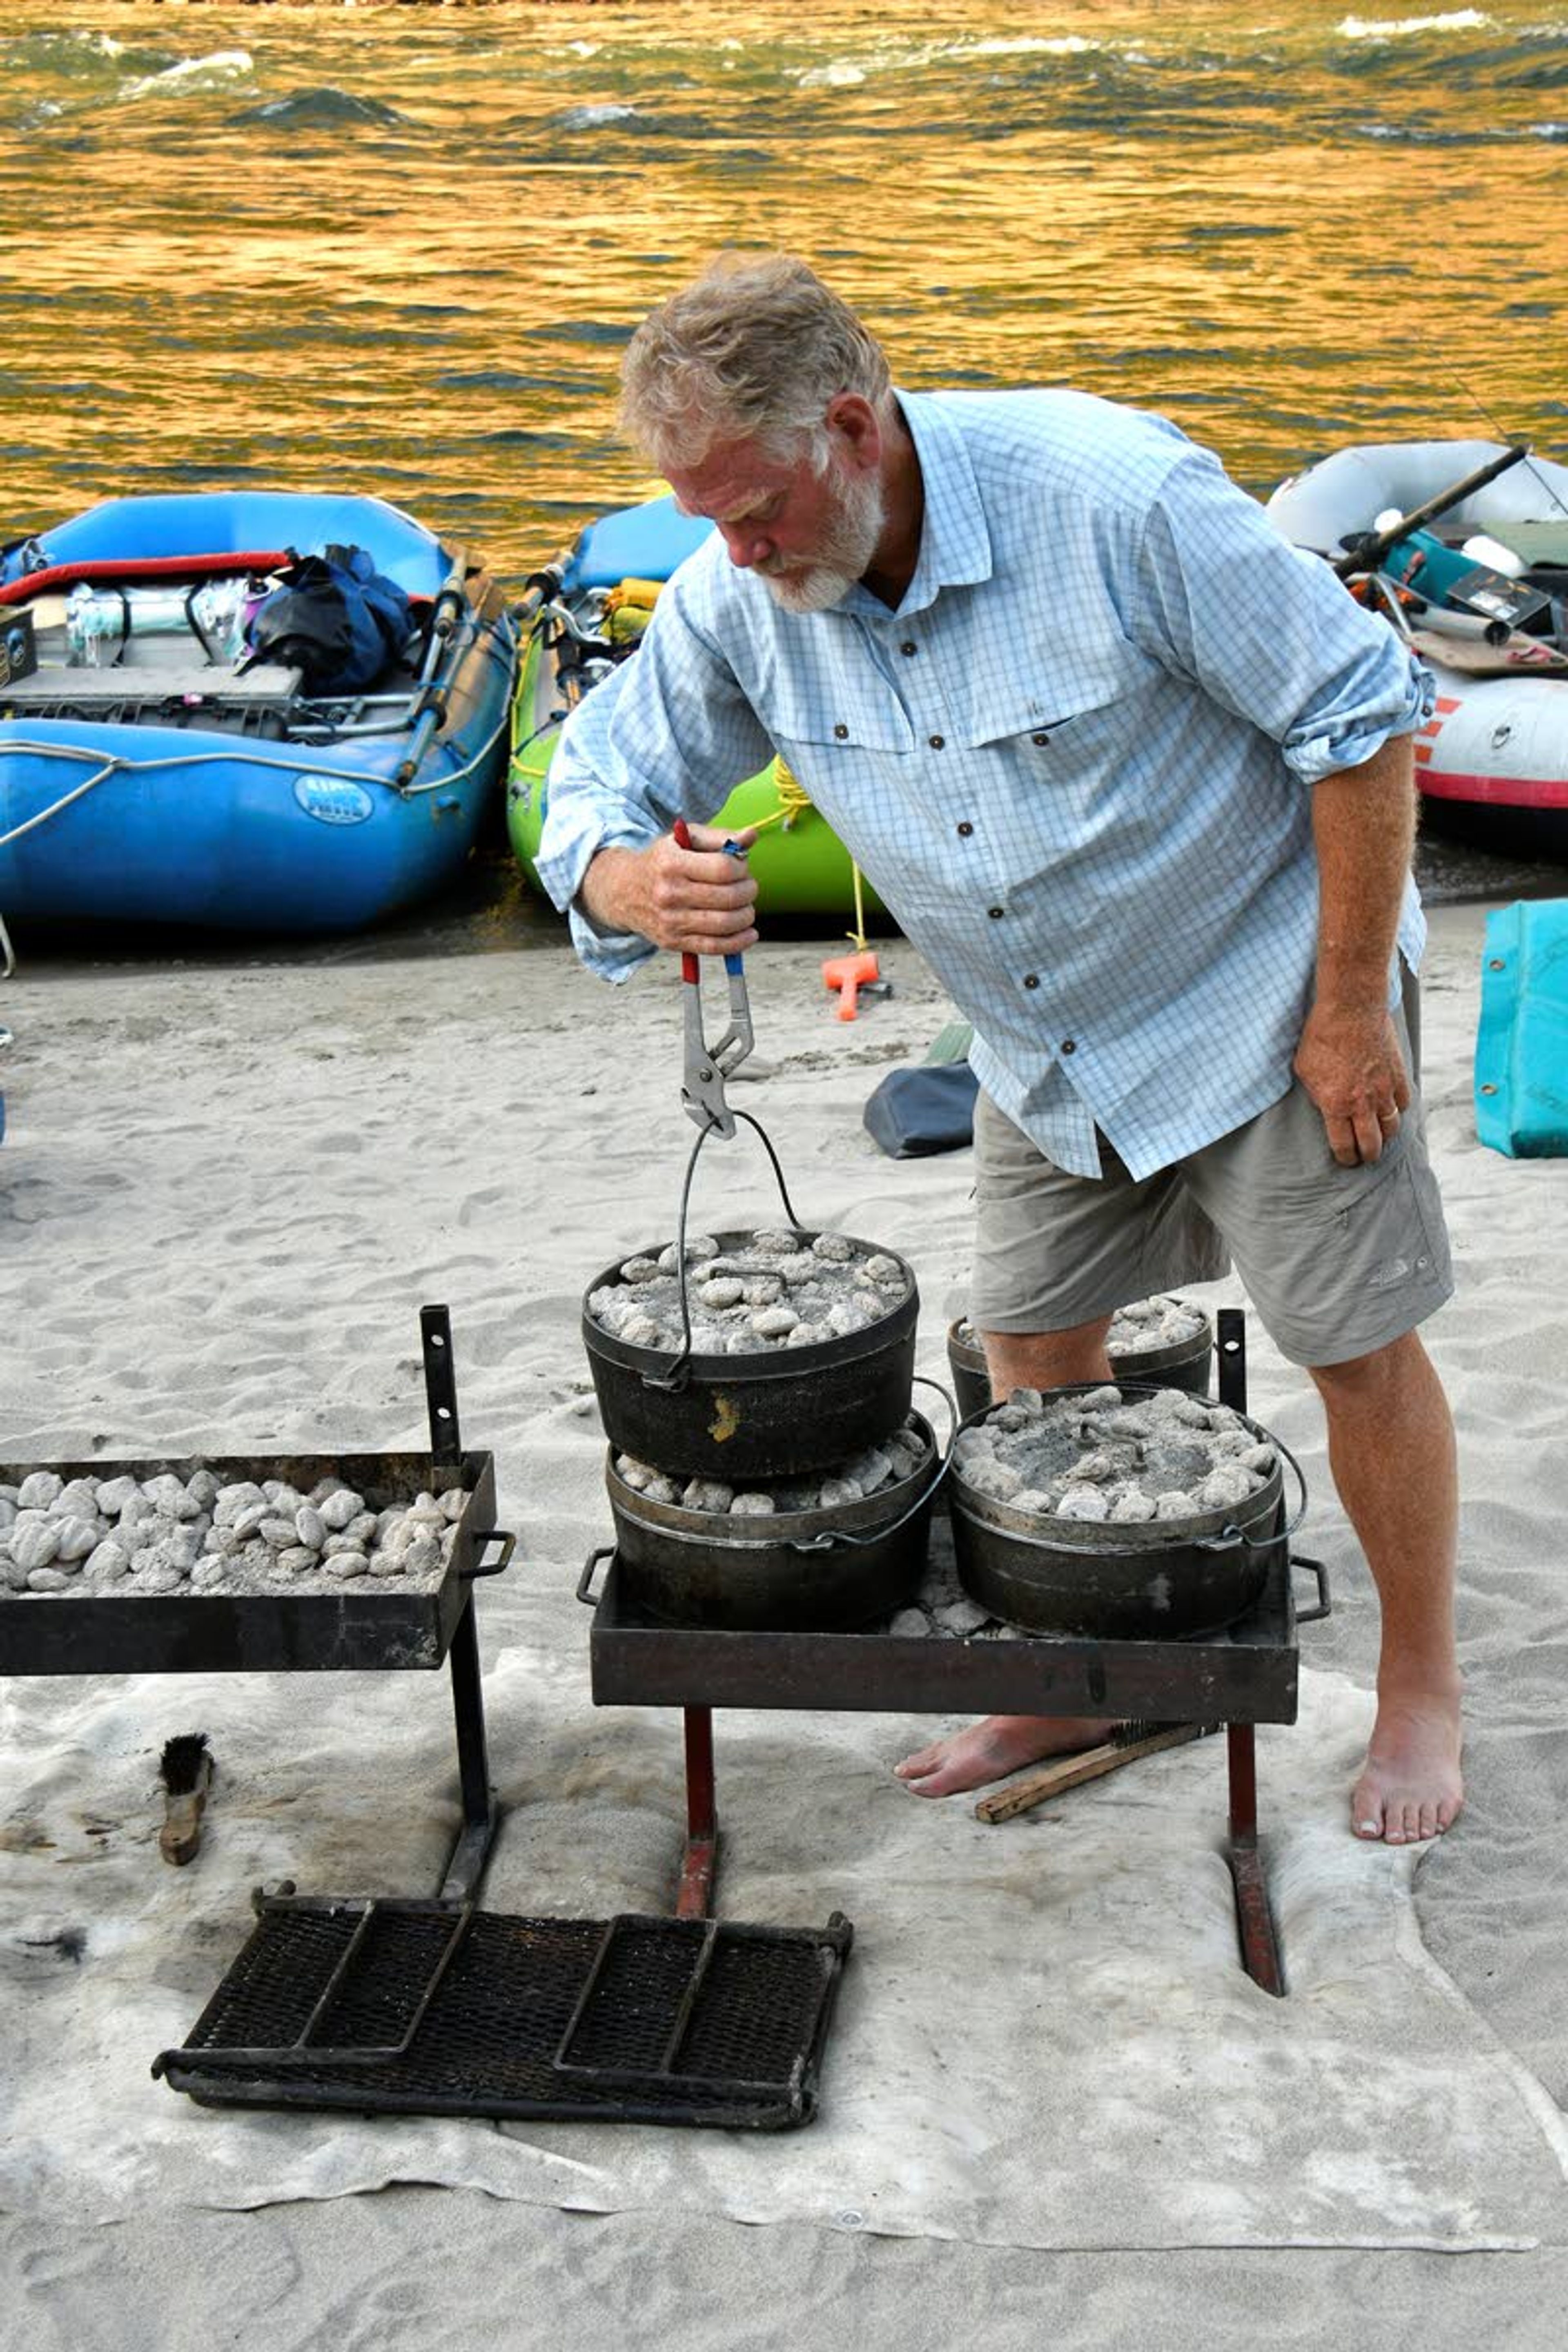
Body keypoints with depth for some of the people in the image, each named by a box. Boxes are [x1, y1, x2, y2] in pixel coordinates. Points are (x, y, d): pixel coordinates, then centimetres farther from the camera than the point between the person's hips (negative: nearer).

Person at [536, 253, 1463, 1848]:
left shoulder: (1113, 495, -30)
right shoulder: (737, 597, -13)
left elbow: (1361, 718, -22)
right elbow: (597, 801, -6)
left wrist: (1350, 1007, -19)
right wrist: (642, 890, -32)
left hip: (1263, 987, -5)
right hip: (1044, 1046, 5)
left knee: (1358, 1347, 2)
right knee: (1034, 1354, 11)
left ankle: (1421, 1690, 25)